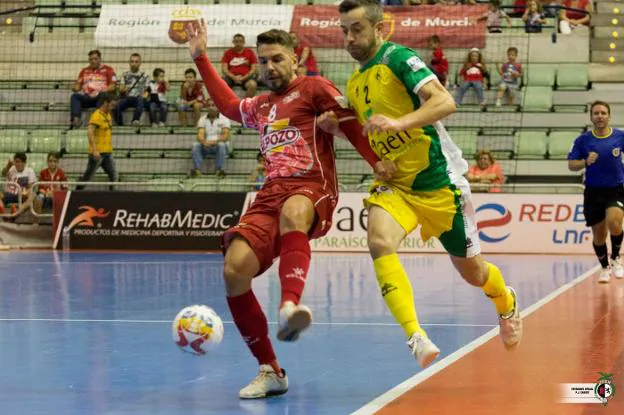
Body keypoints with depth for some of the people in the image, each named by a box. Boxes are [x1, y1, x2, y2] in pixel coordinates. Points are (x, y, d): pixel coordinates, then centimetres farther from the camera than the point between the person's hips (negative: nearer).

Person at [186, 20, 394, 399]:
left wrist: (377, 161, -15)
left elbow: (350, 122, 0)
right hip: (271, 194, 6)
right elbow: (228, 105, 46)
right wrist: (201, 57, 46)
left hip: (313, 187, -6)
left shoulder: (313, 88, 8)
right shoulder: (261, 106, 27)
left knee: (292, 212, -44)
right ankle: (270, 371, -5)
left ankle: (290, 307, -71)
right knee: (234, 270, -17)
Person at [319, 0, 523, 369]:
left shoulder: (399, 58, -12)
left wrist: (399, 123, -40)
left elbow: (445, 102, -26)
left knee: (473, 273, 9)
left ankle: (507, 302, 45)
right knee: (380, 242, -28)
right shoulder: (354, 83, 10)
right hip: (394, 184, 5)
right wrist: (338, 126, 4)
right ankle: (416, 337, -34)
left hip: (439, 182, -5)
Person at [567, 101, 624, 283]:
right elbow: (571, 165, -1)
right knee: (599, 235, 7)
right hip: (593, 192, 1)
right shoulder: (583, 140, -3)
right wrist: (586, 162, -19)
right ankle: (605, 268, 32)